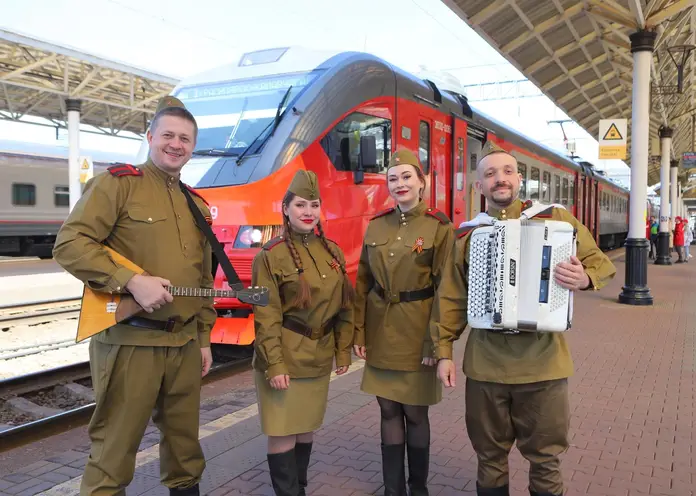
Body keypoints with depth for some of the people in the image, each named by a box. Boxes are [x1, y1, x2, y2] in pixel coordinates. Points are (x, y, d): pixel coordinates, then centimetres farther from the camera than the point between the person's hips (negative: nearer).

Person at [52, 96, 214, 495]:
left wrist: (204, 337, 16)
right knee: (116, 444, 4)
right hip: (128, 340, -6)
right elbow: (69, 244, -15)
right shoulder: (117, 183, -5)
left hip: (184, 342, 6)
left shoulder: (198, 206, 14)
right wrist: (131, 281, -24)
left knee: (185, 437, 18)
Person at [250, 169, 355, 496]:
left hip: (318, 358, 5)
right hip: (284, 357, -5)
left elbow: (344, 306, 9)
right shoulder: (271, 255, -11)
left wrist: (343, 352, 8)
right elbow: (266, 317, -13)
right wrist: (274, 364, -17)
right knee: (282, 432, 2)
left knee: (307, 428, 16)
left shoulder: (332, 251, 4)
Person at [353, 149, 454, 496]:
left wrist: (436, 342, -13)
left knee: (415, 412, 7)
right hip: (381, 332, 4)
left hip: (416, 332, -4)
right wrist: (358, 332, 4)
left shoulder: (440, 227, -7)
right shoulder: (375, 226, 5)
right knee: (389, 411, 11)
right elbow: (363, 283, 8)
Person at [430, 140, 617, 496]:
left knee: (545, 460, 12)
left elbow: (600, 261, 4)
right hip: (485, 363, 2)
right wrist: (443, 351, 4)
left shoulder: (554, 219, -1)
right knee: (490, 458, 16)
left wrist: (586, 278, -19)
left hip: (542, 361, -1)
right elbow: (450, 299, 7)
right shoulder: (467, 234, 4)